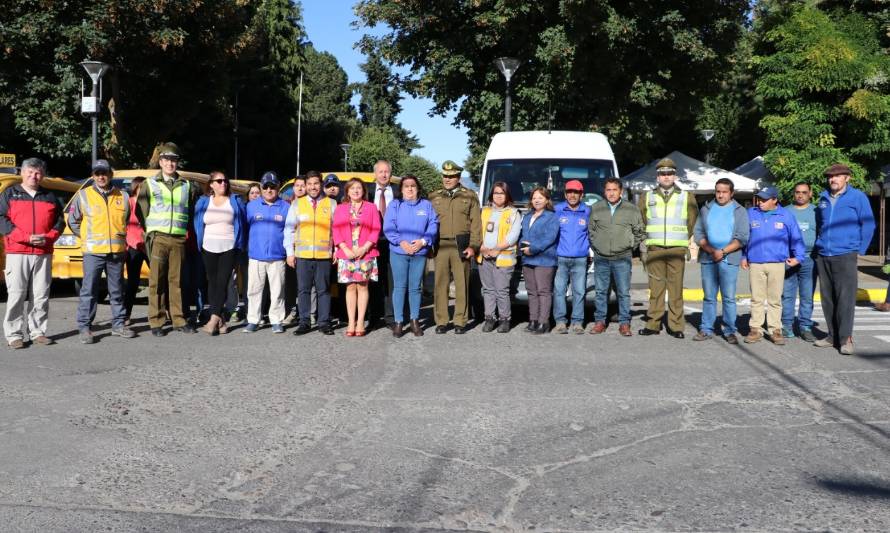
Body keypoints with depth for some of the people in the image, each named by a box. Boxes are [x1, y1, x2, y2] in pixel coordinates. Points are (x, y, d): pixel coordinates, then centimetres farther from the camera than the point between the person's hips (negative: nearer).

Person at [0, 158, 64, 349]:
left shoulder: (50, 197, 16)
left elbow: (59, 222, 14)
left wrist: (48, 238, -6)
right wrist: (26, 237, -13)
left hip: (44, 254, 3)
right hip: (17, 253, -3)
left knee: (41, 295, 3)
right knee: (16, 295, -4)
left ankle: (37, 331, 12)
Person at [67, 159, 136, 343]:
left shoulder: (123, 196, 9)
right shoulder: (83, 195, 2)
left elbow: (128, 220, 23)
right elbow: (72, 221, 9)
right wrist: (88, 238, 7)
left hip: (117, 251, 3)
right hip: (93, 252, -3)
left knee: (117, 290, 11)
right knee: (89, 290, -4)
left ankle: (118, 324, 20)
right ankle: (84, 328, 1)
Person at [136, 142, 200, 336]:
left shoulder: (187, 186, 11)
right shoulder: (150, 184, 7)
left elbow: (192, 210, 20)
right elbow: (141, 211, 8)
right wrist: (151, 232, 5)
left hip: (179, 239, 2)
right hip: (158, 238, -2)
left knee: (176, 280, 4)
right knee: (157, 281, -4)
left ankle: (179, 319, 10)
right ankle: (156, 322, -1)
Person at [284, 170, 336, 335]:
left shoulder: (330, 204, 6)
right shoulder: (297, 204, 8)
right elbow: (289, 229, 9)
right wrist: (290, 252, 3)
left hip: (324, 255, -1)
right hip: (302, 254, 1)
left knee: (323, 290, 3)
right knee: (303, 290, 4)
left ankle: (324, 323, 9)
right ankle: (304, 323, 11)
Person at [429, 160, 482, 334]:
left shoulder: (469, 196, 8)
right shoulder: (434, 197, 14)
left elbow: (476, 223, 3)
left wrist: (473, 246, -6)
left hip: (461, 246, -1)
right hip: (440, 246, 2)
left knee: (462, 284, 1)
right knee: (440, 284, 1)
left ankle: (460, 321, 9)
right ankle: (441, 321, 9)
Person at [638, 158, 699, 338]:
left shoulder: (687, 198, 9)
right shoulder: (647, 197, 12)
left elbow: (693, 223, 13)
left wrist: (685, 241, 6)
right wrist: (643, 246, 7)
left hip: (677, 249, -1)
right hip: (654, 249, 1)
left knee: (676, 288, -2)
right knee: (656, 287, 2)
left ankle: (676, 326, 2)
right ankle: (653, 324, 7)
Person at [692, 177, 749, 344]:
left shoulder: (740, 211, 6)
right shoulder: (706, 209, 13)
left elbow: (742, 238, -2)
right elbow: (698, 234, 7)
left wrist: (723, 252, -12)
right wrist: (710, 250, -9)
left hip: (729, 260, -2)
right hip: (707, 259, 2)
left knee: (729, 297, -3)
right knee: (709, 297, 6)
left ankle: (730, 331, 4)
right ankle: (706, 330, 12)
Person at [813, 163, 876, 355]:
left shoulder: (857, 197, -1)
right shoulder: (823, 199, 13)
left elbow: (868, 225, 0)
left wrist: (860, 251, -2)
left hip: (845, 256, -5)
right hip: (823, 256, 5)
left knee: (845, 298, -9)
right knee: (827, 298, 7)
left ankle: (846, 339, -6)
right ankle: (832, 335, 15)